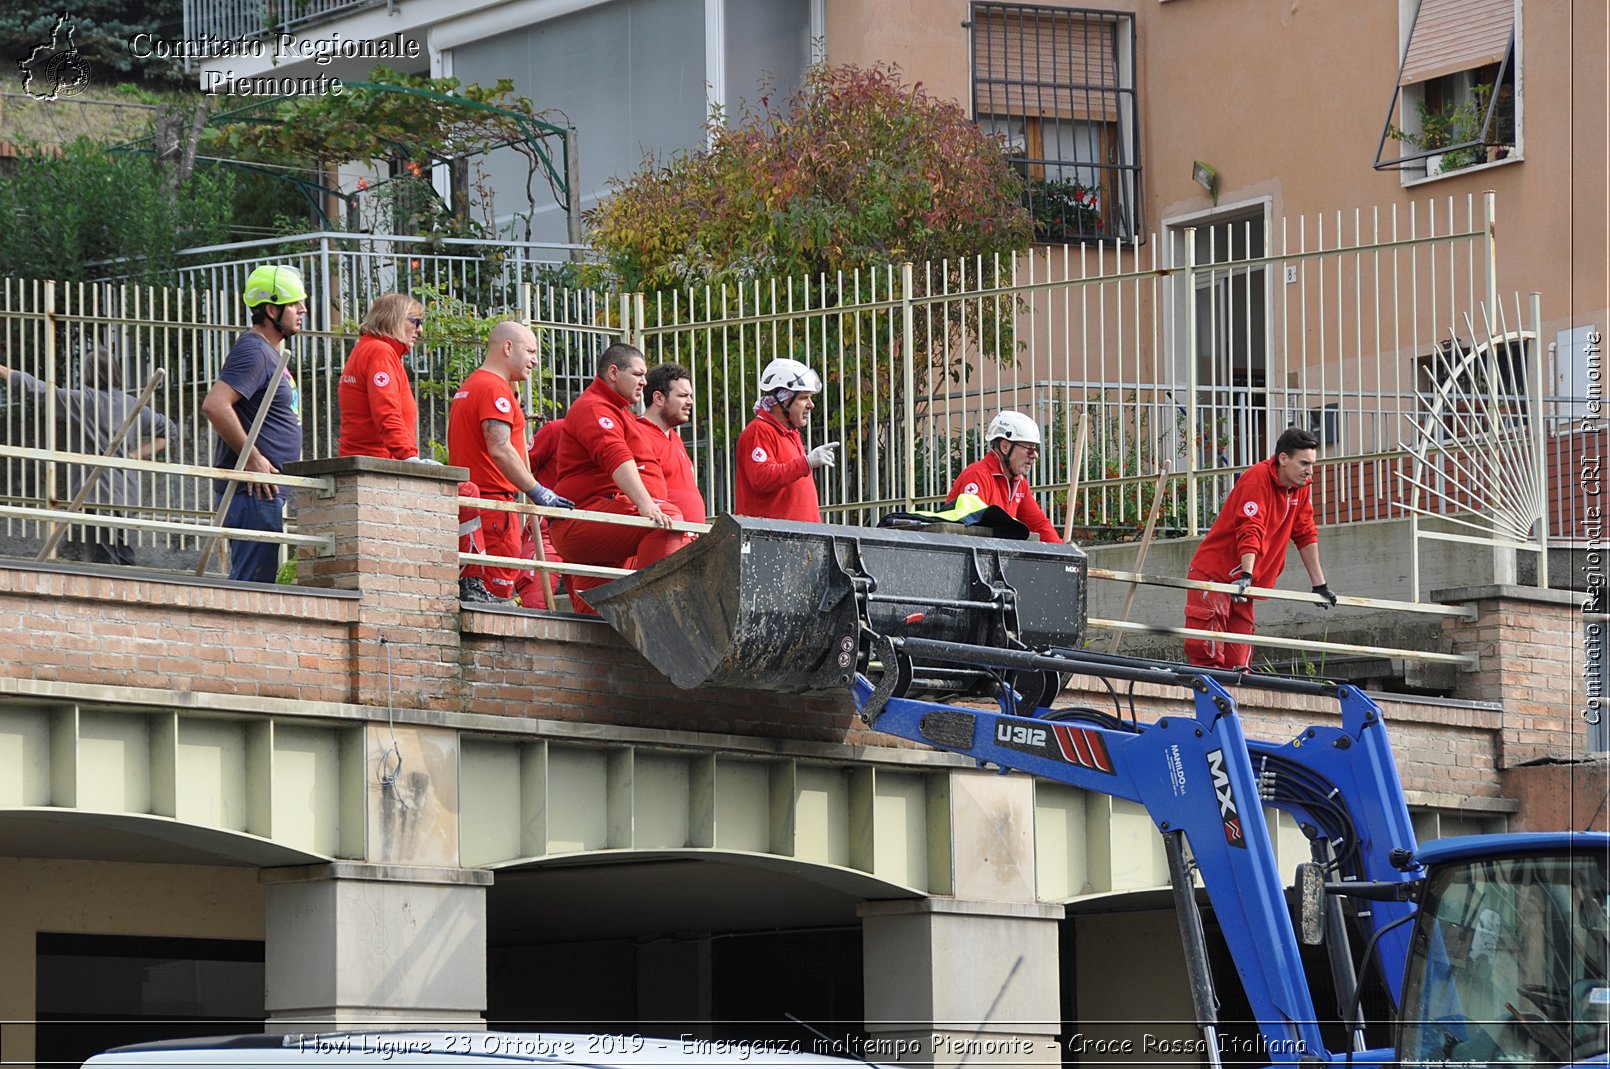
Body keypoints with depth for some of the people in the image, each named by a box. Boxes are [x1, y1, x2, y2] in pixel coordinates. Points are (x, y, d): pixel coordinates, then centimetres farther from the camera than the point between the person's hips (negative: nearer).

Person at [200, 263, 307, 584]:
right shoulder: (253, 350, -12)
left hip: (268, 489, 11)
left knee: (247, 580, 11)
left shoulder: (269, 352, 20)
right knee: (253, 582, -12)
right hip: (255, 490, -11)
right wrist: (252, 458, -20)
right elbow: (214, 405, -25)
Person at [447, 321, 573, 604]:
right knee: (496, 589, -12)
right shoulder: (495, 389, -12)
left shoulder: (468, 387, 21)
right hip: (493, 502, -10)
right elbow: (499, 450, -21)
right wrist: (537, 492, -21)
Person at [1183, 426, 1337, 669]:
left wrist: (1319, 584, 14)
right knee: (1207, 650, -17)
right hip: (1213, 574, -8)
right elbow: (1250, 531, -27)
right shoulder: (1257, 479, -17)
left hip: (1242, 585, 8)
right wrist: (1247, 574, -37)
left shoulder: (1301, 487, 7)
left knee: (1238, 659, 0)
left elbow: (1305, 534, 14)